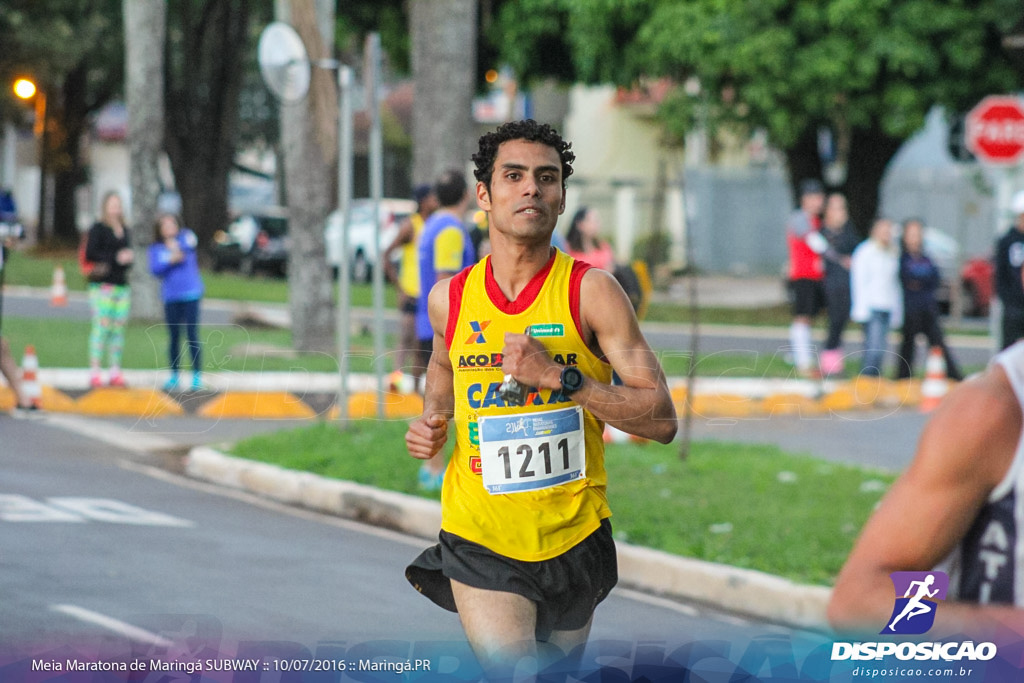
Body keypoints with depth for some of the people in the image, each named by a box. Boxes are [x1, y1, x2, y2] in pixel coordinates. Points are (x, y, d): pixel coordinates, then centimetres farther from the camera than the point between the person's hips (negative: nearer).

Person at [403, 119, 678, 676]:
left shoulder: (590, 291, -8)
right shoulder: (450, 297, 1)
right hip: (480, 541, 0)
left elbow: (662, 420, -12)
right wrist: (432, 421, 4)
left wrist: (560, 376, -22)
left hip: (575, 534, 0)